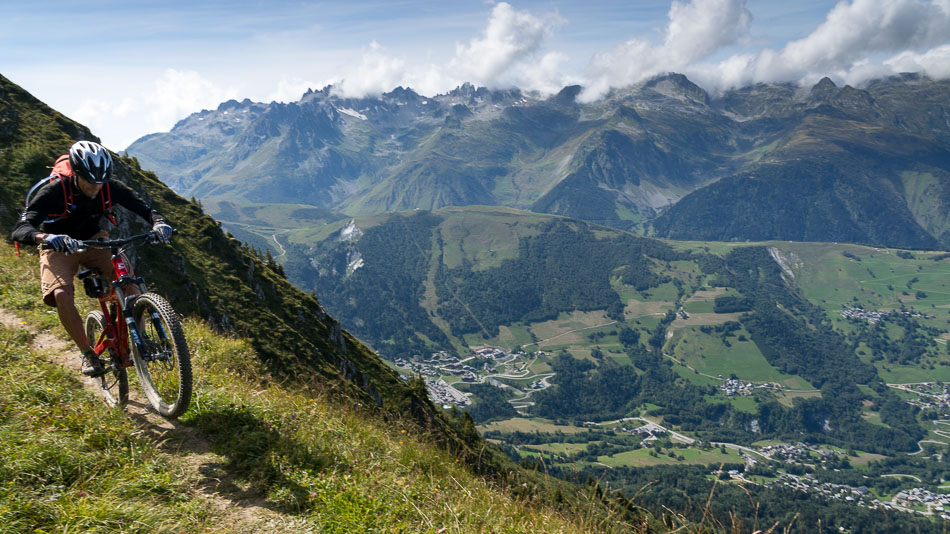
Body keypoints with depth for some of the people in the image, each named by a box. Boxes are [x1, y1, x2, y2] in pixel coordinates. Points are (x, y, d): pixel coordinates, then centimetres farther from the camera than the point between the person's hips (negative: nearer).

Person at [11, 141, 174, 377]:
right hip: (59, 248, -2)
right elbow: (20, 229, -36)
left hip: (94, 241, 3)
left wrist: (159, 222, -42)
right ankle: (88, 354, -14)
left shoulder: (110, 188, -19)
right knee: (61, 294, -29)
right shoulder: (54, 192, -29)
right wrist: (47, 238, -59)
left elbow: (144, 208, -17)